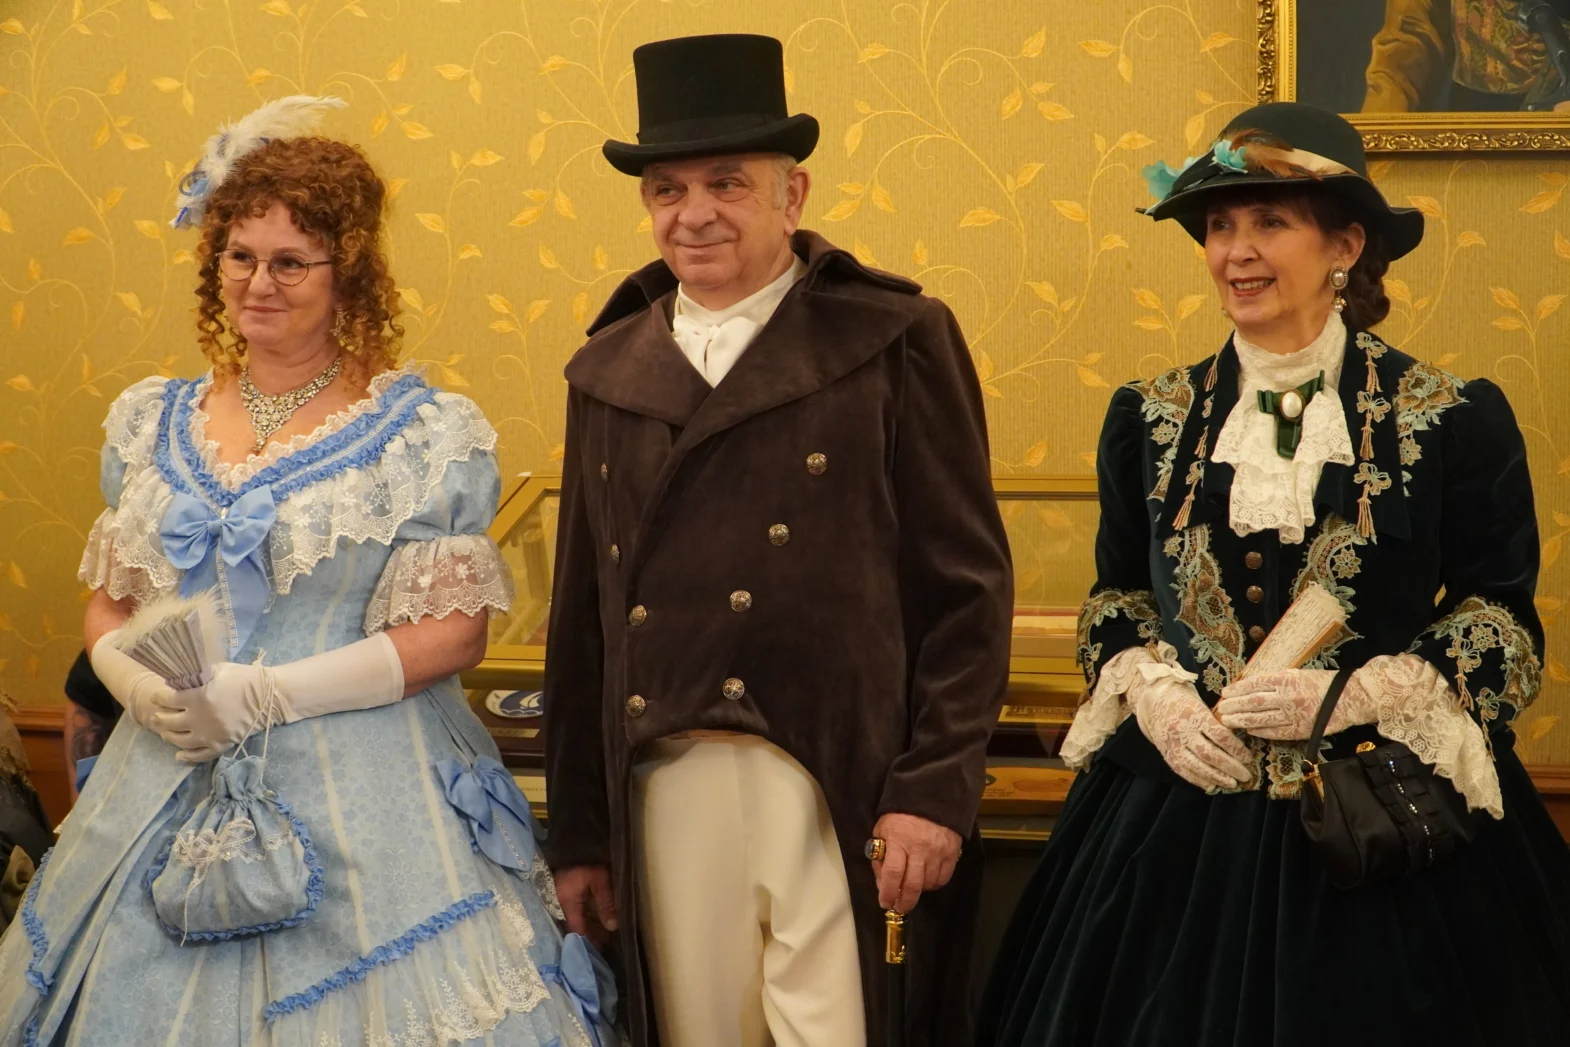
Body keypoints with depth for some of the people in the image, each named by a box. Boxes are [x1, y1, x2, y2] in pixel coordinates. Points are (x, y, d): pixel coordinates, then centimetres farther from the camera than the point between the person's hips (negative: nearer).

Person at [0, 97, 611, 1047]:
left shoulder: (430, 435, -4)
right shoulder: (153, 425, 11)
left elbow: (454, 631, -8)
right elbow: (108, 604, 15)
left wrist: (261, 695, -14)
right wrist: (140, 684, -8)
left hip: (363, 803, -4)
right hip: (173, 794, 4)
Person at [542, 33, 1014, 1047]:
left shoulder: (895, 340, -1)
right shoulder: (607, 372, 12)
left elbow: (967, 583, -4)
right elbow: (583, 611, 13)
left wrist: (935, 789, -10)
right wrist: (578, 830, 12)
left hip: (839, 786, -4)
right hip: (663, 785, 4)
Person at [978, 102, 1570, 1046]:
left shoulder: (1455, 421, -3)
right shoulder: (1150, 419, 7)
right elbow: (1116, 600, 15)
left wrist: (1349, 696, -15)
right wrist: (1153, 694, -5)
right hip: (1177, 821, 3)